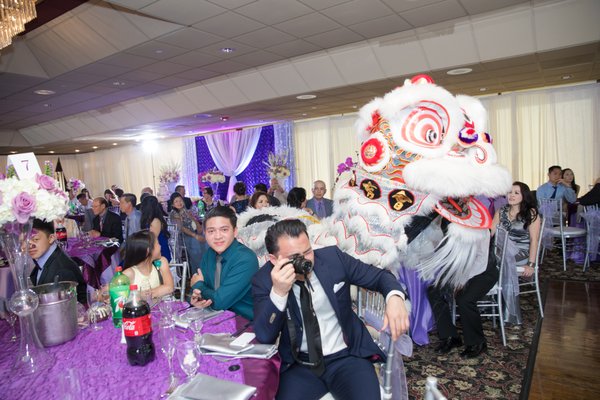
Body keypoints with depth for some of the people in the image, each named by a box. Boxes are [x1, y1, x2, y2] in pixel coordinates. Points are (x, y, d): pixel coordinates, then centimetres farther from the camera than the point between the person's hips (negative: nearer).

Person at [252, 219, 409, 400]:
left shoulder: (333, 257, -7)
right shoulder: (264, 280, -9)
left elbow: (379, 276, 3)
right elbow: (264, 337, -16)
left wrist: (394, 297, -20)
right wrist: (278, 292, -31)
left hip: (346, 357, 0)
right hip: (300, 366, 0)